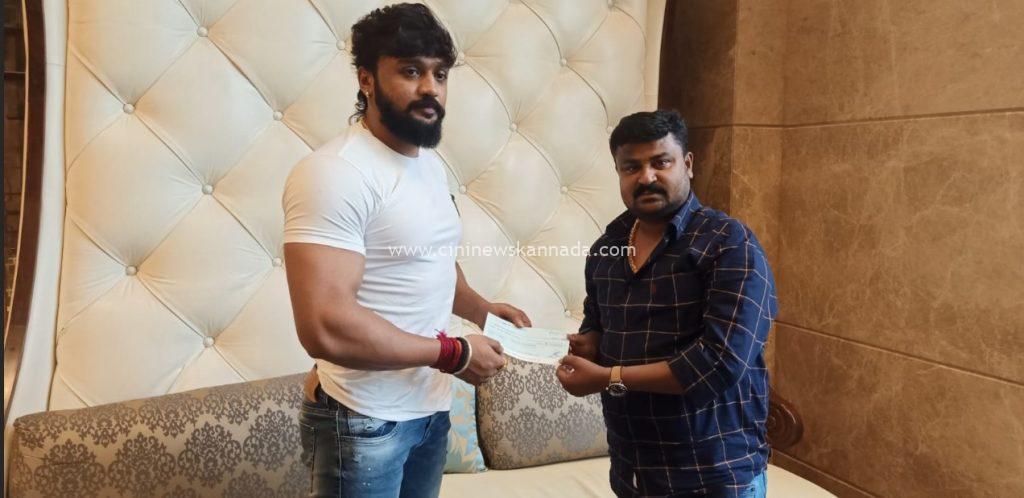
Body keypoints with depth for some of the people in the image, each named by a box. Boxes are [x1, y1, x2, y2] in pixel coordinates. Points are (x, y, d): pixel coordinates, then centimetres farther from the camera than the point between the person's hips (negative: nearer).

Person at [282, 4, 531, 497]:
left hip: (431, 405, 8)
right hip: (363, 420, -8)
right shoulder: (334, 172, -22)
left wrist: (480, 309, 3)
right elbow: (325, 326, -31)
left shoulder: (430, 163, 7)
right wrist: (453, 354, -22)